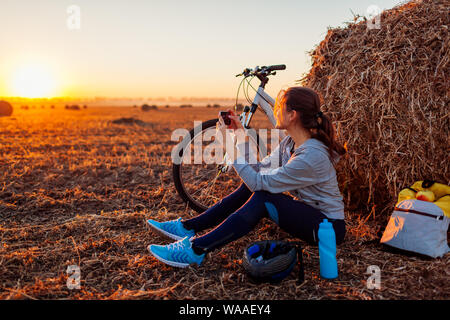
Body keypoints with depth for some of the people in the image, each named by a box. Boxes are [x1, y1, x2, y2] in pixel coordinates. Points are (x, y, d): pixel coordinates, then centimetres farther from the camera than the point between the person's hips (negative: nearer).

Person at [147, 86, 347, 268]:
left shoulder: (312, 156, -29)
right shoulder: (290, 142, 0)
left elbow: (260, 182, -28)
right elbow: (259, 170, 1)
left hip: (329, 228, -9)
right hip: (305, 214, 9)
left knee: (262, 198, -27)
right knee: (250, 186, -2)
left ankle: (197, 249, -24)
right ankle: (190, 227, 2)